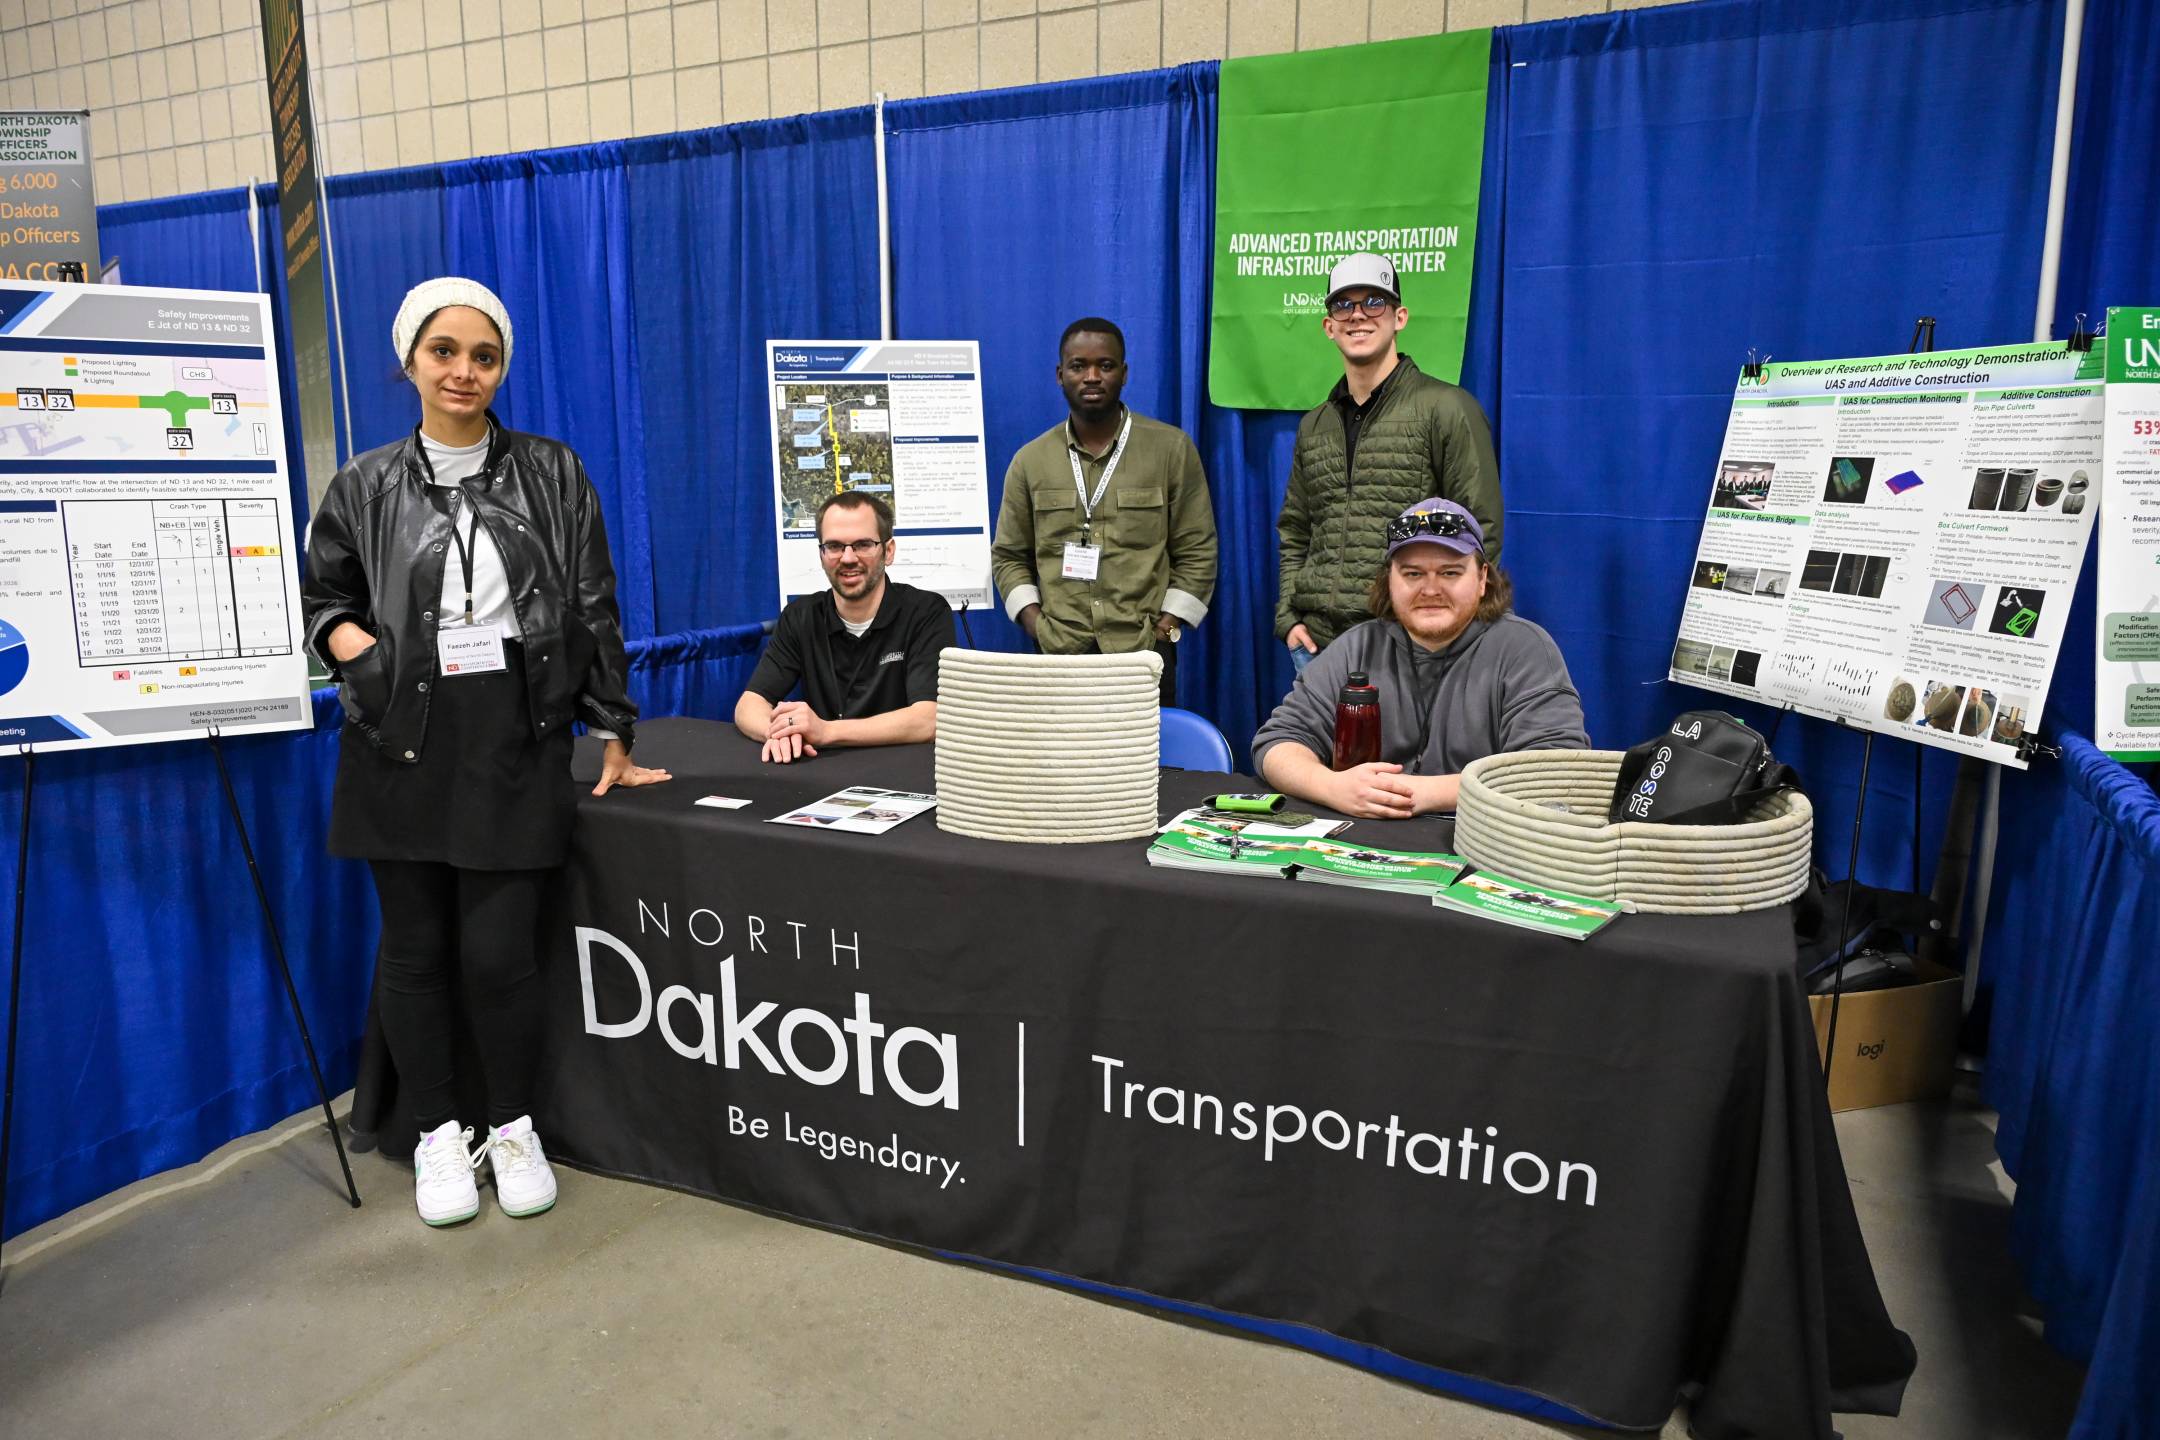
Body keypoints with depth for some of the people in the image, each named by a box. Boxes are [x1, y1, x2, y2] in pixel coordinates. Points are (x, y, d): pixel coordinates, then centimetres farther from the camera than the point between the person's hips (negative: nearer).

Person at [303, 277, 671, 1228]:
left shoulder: (552, 475, 5)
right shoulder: (365, 487, 7)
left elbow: (594, 614, 5)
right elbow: (321, 602, 17)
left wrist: (614, 739, 4)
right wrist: (357, 647, -6)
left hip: (516, 741, -1)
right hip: (402, 745, 2)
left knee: (499, 952, -2)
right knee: (415, 948, 7)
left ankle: (513, 1129, 22)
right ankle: (437, 1137, 27)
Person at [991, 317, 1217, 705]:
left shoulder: (1172, 448, 2)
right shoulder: (1030, 460, 8)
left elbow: (1197, 553, 2)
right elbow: (1008, 556, 12)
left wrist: (1165, 629, -6)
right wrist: (1035, 624, -2)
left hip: (1144, 656, -1)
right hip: (1057, 656, 2)